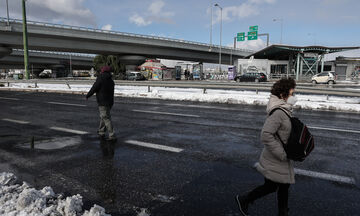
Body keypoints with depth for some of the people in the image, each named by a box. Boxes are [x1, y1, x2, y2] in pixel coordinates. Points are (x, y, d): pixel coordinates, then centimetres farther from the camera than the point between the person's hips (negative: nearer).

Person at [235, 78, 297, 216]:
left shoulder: (285, 110, 6)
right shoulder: (278, 113, -26)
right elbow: (266, 135, -32)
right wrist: (282, 154, -25)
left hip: (281, 158, 9)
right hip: (274, 159, -9)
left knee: (284, 185, 19)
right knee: (271, 187, 6)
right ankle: (243, 200, 25)